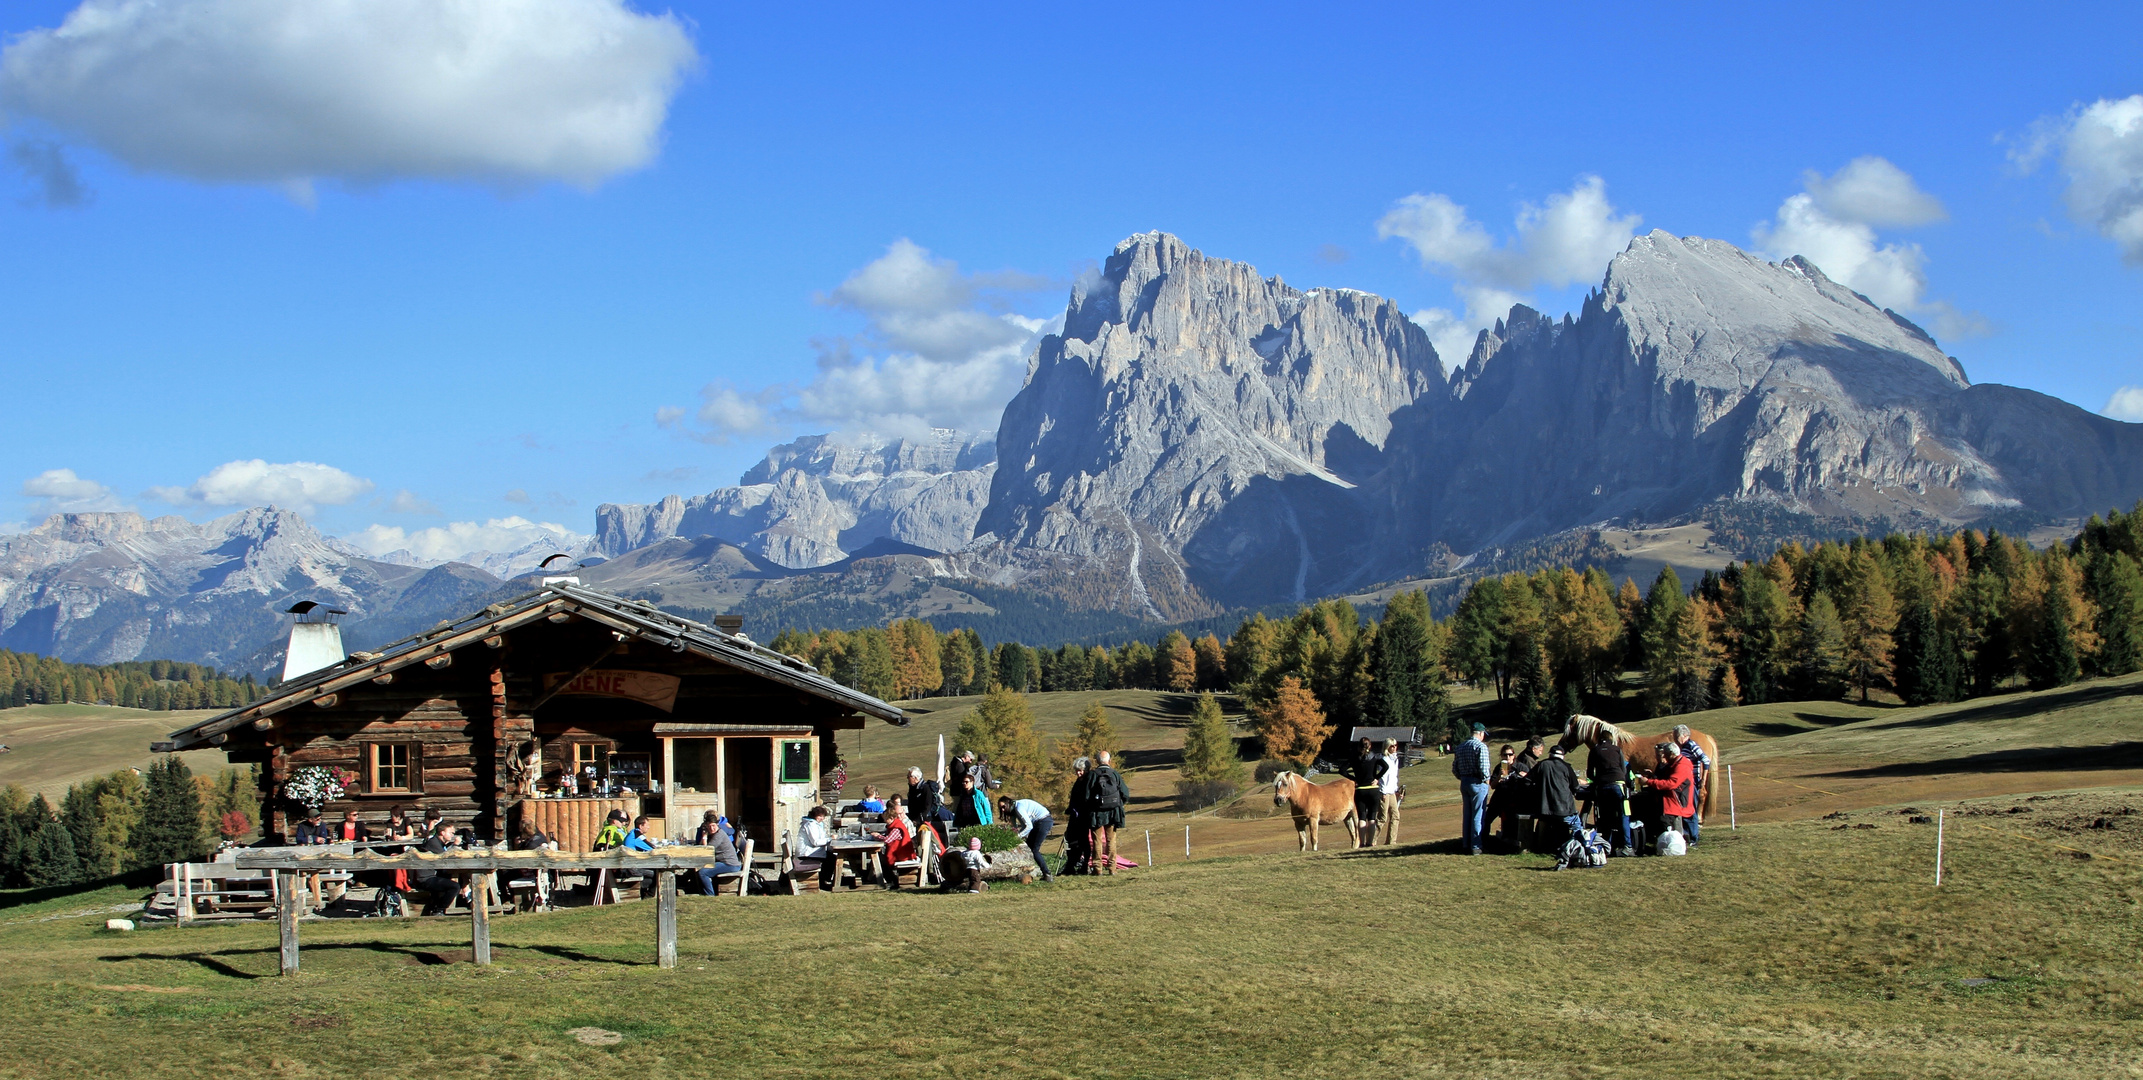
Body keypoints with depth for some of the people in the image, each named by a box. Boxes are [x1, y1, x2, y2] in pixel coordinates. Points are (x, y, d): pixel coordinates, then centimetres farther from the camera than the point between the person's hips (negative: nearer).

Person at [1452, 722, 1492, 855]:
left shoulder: (1461, 746, 10)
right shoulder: (1481, 746, -12)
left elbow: (1454, 769, 11)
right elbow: (1483, 767, -22)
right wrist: (1486, 779, -5)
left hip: (1464, 783, 7)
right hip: (1478, 783, -7)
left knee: (1466, 814, 14)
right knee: (1478, 815, -1)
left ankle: (1466, 844, 19)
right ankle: (1475, 846, -1)